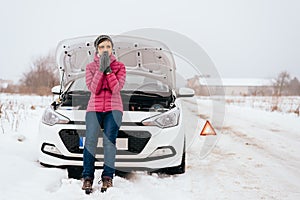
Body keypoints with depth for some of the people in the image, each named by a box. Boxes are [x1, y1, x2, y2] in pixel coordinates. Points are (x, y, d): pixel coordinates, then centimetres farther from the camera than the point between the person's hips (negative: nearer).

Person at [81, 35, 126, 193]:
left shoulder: (119, 66, 6)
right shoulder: (90, 67, 9)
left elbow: (116, 88, -7)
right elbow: (93, 88, -6)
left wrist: (108, 70, -14)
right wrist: (101, 69, -13)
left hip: (113, 109, -1)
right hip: (94, 108, 1)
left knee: (109, 141, -11)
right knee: (90, 141, -11)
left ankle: (107, 177, -9)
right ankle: (88, 177, -9)